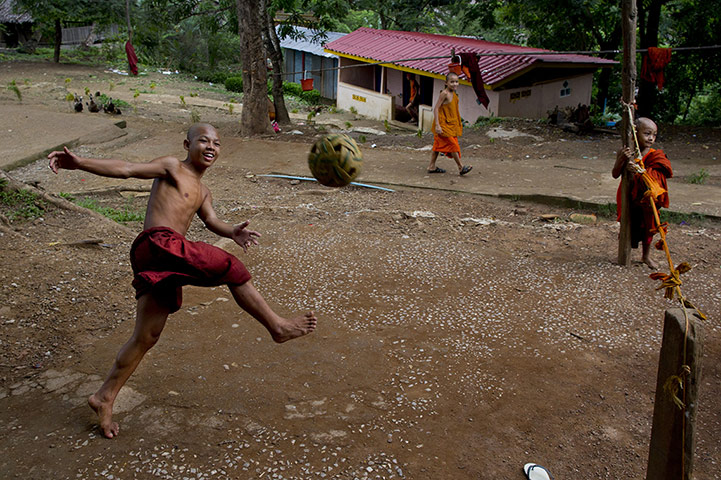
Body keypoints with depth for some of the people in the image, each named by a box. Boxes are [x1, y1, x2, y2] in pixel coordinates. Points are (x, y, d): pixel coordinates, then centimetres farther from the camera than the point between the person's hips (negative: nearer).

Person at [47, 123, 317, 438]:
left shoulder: (202, 192, 29)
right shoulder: (172, 167, 7)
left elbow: (211, 220, 14)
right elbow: (127, 169, -3)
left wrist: (233, 232, -8)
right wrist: (79, 162, -16)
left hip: (161, 265, 9)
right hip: (157, 242, -9)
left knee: (146, 336, 9)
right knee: (232, 268, -10)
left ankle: (104, 398, 17)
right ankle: (278, 327, -2)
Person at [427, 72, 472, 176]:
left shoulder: (453, 94, 10)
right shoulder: (444, 93, -16)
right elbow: (436, 108, -19)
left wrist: (458, 124, 20)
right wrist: (437, 125, -25)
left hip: (450, 125, 9)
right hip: (443, 125, -9)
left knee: (438, 145, 12)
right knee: (453, 144, -5)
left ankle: (432, 167, 19)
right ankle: (461, 167, 0)